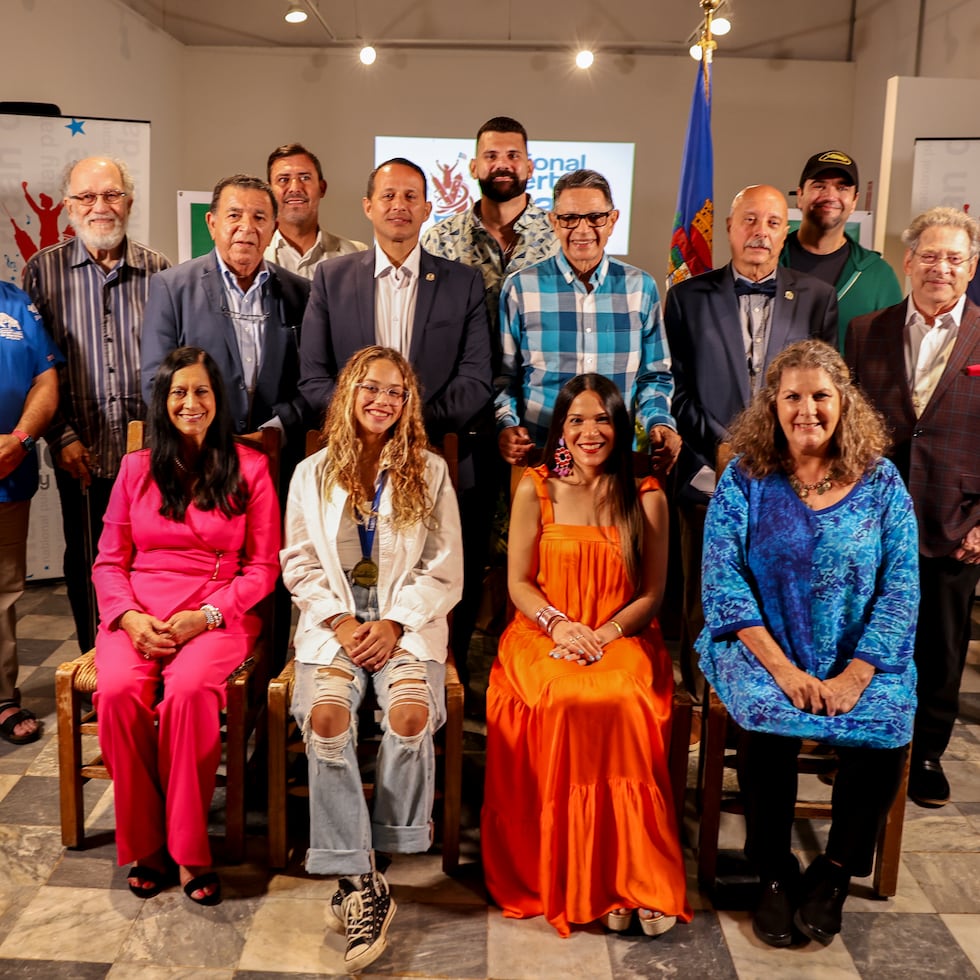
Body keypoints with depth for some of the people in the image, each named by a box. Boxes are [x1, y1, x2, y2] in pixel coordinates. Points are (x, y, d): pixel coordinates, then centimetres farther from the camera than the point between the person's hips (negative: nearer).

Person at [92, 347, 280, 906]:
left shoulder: (249, 469, 7)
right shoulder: (136, 469, 14)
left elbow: (263, 567, 3)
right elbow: (109, 562, 12)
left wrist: (205, 616, -12)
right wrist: (129, 616, -8)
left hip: (217, 617, -2)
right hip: (138, 616, 2)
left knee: (189, 691, -33)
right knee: (118, 692, -29)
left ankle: (188, 849, -16)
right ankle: (145, 844, -11)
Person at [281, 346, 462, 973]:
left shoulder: (429, 473, 8)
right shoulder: (313, 474, 12)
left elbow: (444, 572, 4)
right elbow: (300, 565, 8)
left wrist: (394, 623, -11)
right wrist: (340, 621, -9)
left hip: (408, 617, -1)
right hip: (334, 616, 1)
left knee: (411, 711, -29)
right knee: (326, 713, -28)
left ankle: (362, 880, -12)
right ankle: (359, 883, -21)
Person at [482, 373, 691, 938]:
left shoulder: (647, 497, 5)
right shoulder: (536, 490, 5)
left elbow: (652, 594, 5)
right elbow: (519, 583, 5)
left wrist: (607, 633, -13)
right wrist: (559, 624, -14)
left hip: (623, 638, 0)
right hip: (545, 634, 0)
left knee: (622, 702, -34)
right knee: (565, 701, -33)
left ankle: (634, 877, -21)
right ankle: (569, 878, -18)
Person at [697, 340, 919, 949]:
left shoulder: (881, 483, 3)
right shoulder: (745, 479, -1)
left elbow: (900, 589, -3)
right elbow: (724, 580, -9)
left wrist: (855, 675, -16)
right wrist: (782, 668, -19)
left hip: (860, 656, 2)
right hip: (762, 648, -1)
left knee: (887, 727, -25)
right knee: (768, 718, -30)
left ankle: (833, 875, 1)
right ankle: (774, 874, -4)